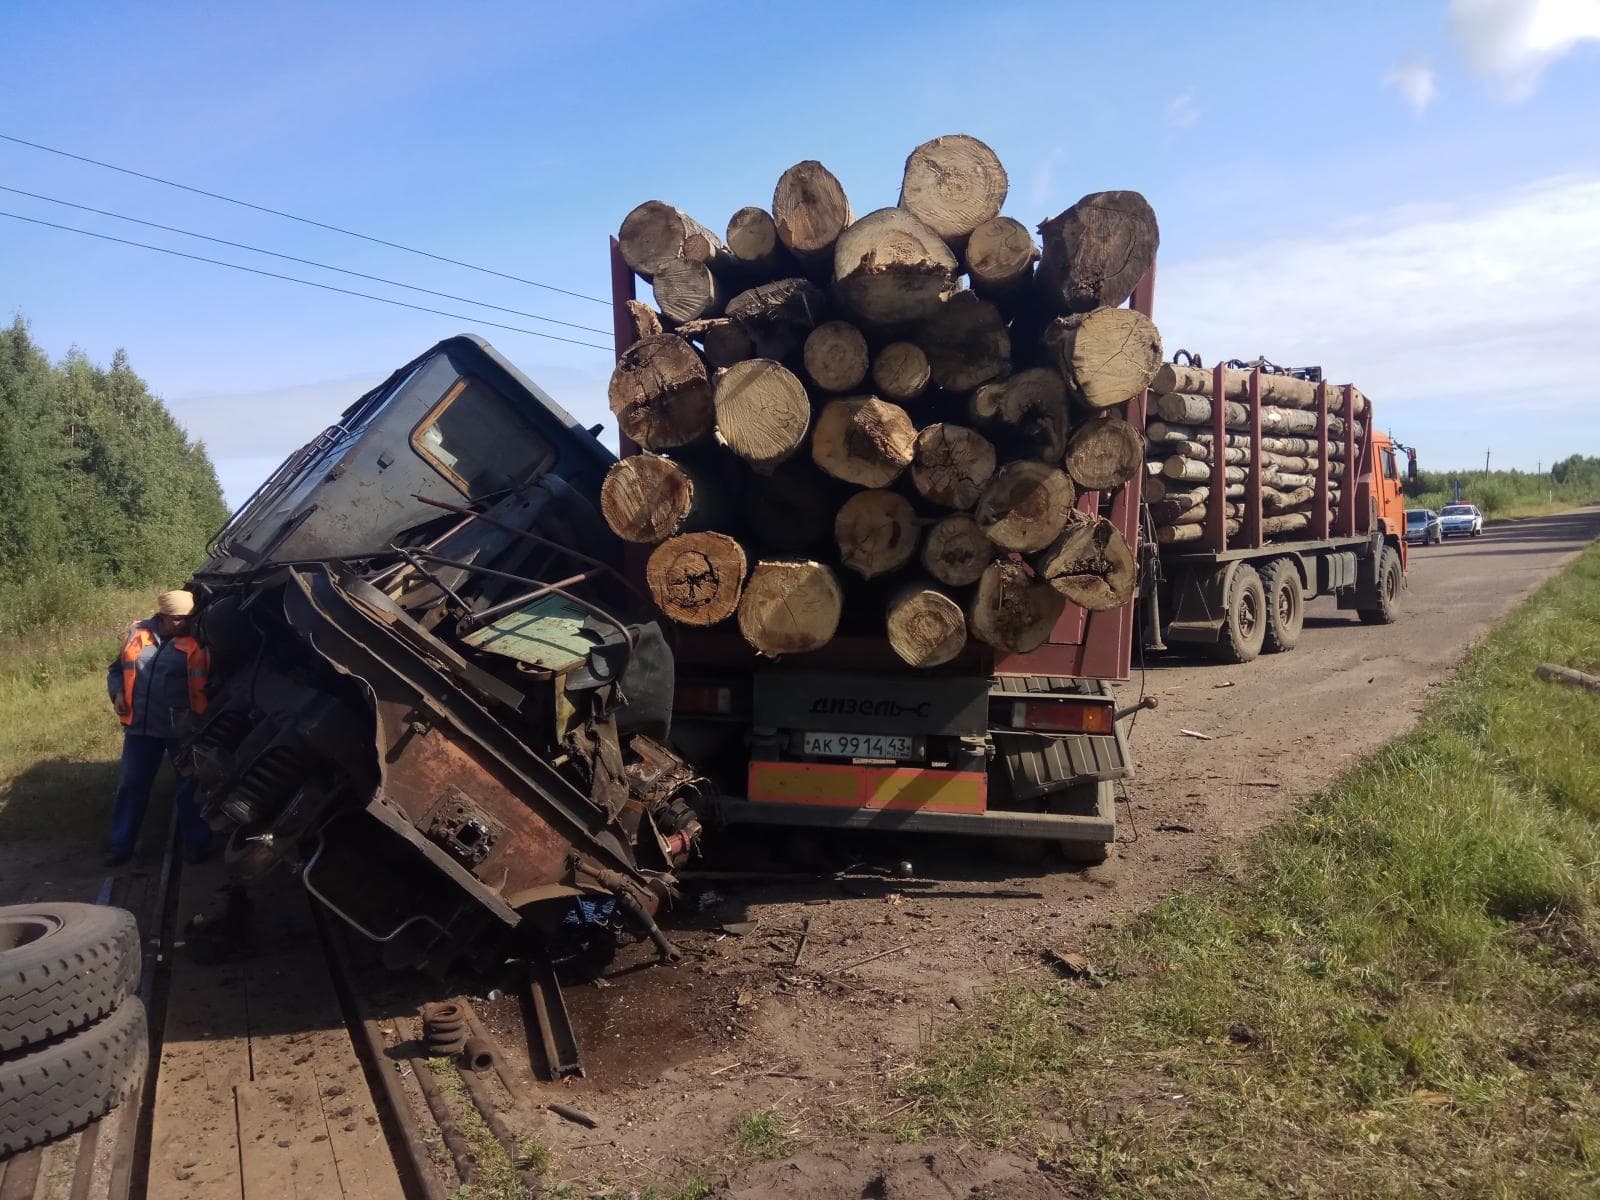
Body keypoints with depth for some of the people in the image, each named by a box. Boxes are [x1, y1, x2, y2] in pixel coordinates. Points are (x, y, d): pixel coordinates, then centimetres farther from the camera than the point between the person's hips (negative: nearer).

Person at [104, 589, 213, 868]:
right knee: (131, 786, 11)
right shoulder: (138, 633, 4)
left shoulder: (198, 641, -8)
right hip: (140, 727, 4)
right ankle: (121, 845, 23)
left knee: (190, 787, 7)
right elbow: (117, 670, 17)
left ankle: (196, 842, 19)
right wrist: (117, 693, -1)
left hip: (183, 729, -4)